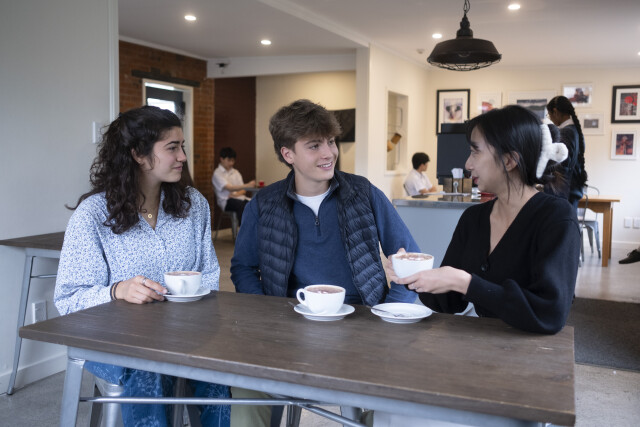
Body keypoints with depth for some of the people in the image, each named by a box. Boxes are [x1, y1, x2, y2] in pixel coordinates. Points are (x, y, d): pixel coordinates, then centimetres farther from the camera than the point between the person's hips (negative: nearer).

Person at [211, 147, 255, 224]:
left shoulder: (235, 172, 21)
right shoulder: (217, 173, 0)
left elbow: (243, 190, 16)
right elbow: (229, 188, -15)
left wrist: (237, 194, -9)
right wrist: (247, 185, -27)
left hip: (239, 197, 6)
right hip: (226, 201, -5)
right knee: (241, 205, -39)